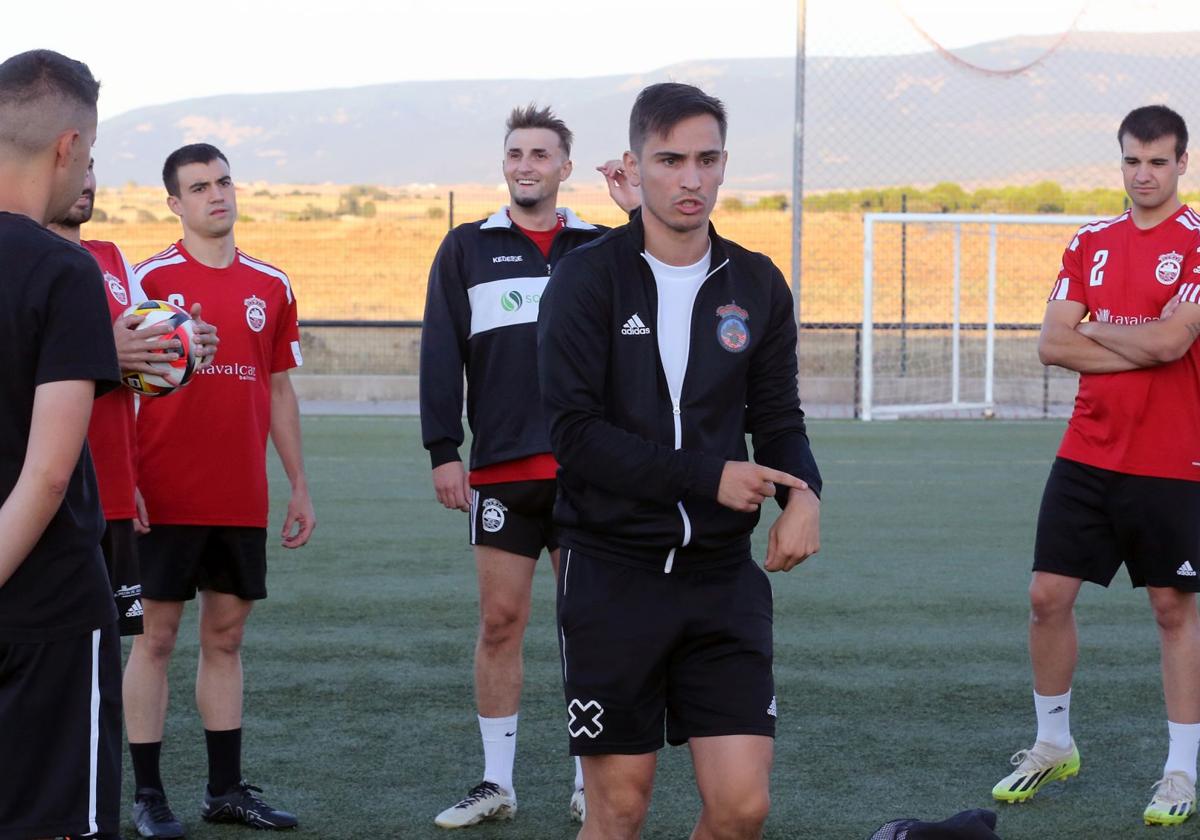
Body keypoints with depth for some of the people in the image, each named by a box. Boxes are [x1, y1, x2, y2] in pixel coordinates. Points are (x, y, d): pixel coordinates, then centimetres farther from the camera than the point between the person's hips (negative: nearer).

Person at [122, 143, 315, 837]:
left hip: (242, 500, 4)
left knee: (226, 635, 10)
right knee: (157, 635, 1)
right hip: (166, 499, -4)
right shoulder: (151, 279, -4)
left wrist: (300, 485, 12)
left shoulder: (271, 286, 9)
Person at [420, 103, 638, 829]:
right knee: (500, 621, 3)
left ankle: (589, 785, 13)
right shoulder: (467, 248, 6)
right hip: (501, 469, 0)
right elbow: (441, 354, 2)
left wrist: (644, 214, -11)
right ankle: (497, 785, 13)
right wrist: (443, 450, -5)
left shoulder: (602, 248, 8)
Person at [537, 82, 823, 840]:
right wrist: (708, 478, -17)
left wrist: (804, 494, -9)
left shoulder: (757, 285, 8)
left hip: (723, 577, 3)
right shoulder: (587, 278, -5)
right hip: (613, 573, -3)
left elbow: (778, 419, 13)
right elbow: (577, 433, -13)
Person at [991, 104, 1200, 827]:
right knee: (1049, 595, 4)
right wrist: (1141, 349, -10)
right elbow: (1052, 344, 0)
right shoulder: (1092, 243, 9)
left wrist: (1095, 330, -4)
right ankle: (1053, 745, 21)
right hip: (1087, 454, 5)